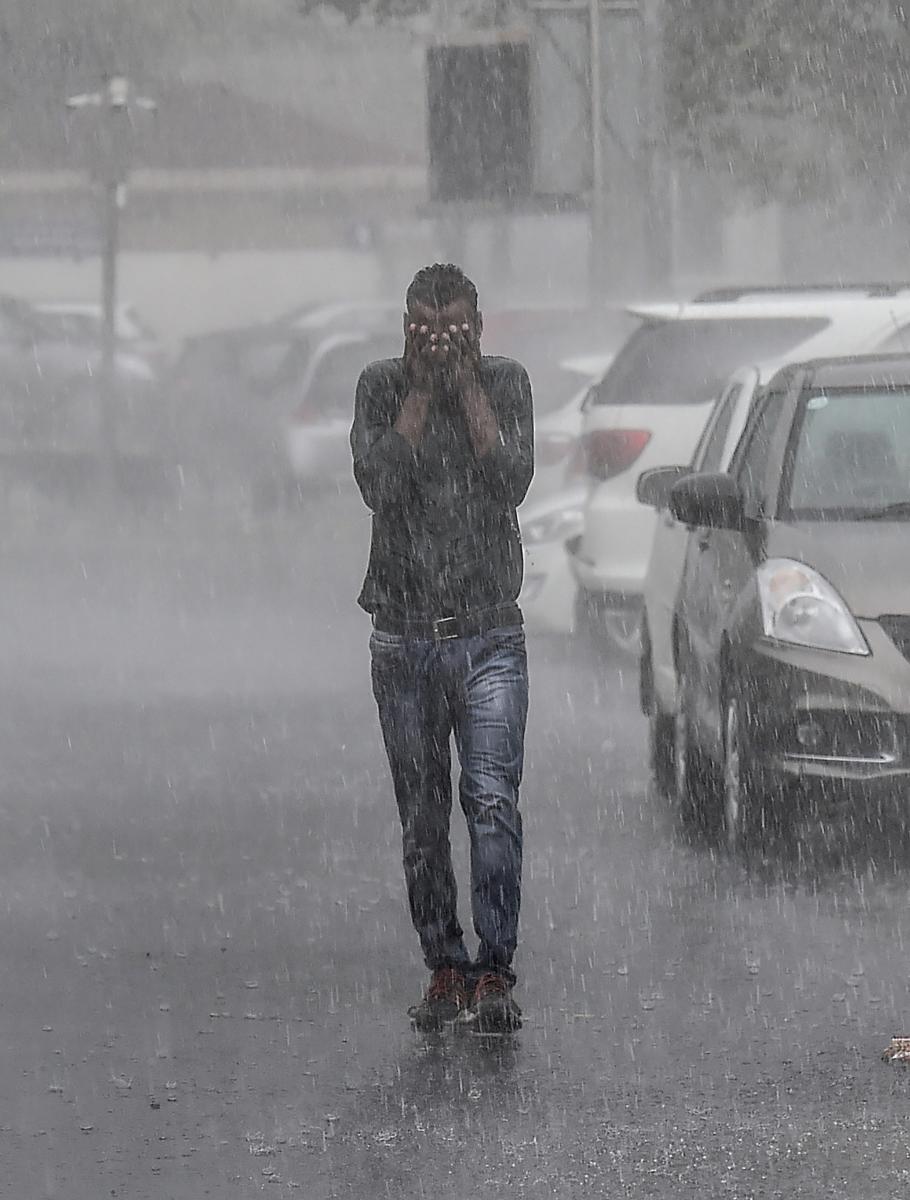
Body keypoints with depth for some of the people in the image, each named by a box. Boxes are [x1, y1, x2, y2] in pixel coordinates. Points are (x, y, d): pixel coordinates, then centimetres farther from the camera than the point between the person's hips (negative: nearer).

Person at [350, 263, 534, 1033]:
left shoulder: (506, 383, 2)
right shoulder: (382, 387, 3)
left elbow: (513, 482, -13)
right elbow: (378, 482, -13)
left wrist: (468, 384, -13)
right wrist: (422, 388, -13)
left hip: (490, 635, -2)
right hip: (405, 636, 2)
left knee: (492, 799, -15)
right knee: (422, 817, 5)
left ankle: (495, 972, -18)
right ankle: (446, 969, 13)